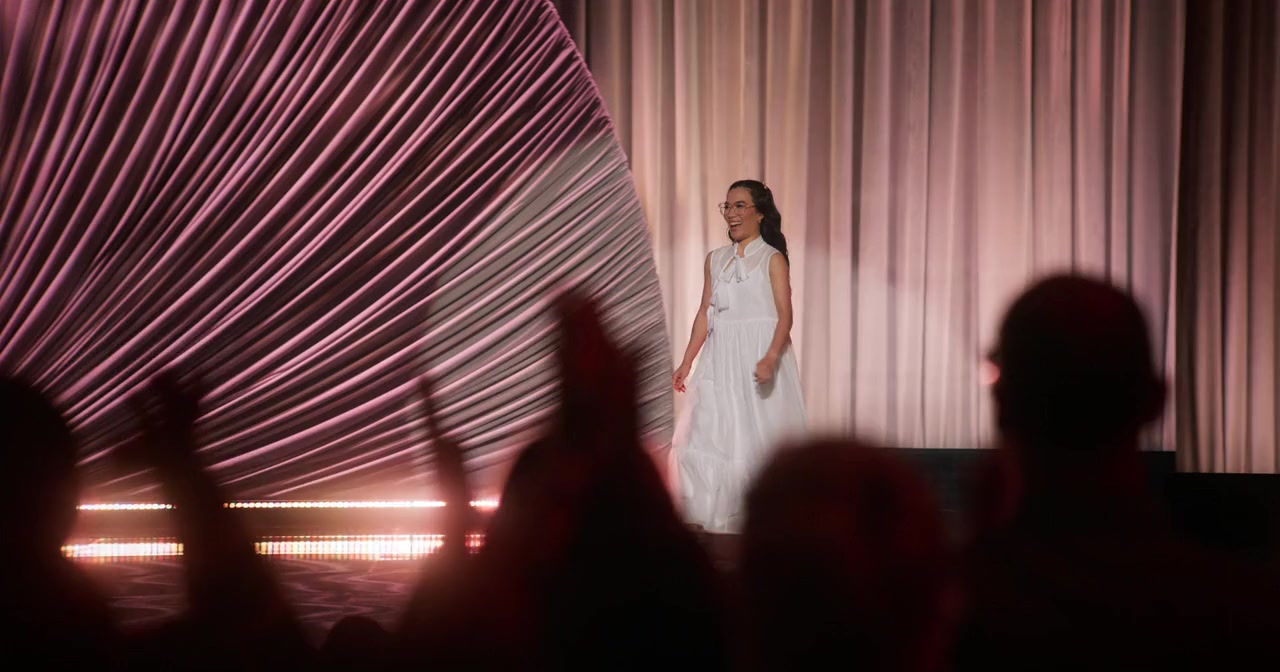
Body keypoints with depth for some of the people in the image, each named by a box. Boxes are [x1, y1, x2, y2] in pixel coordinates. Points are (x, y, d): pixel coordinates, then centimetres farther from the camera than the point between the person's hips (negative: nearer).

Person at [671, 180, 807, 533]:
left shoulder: (772, 259, -3)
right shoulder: (715, 260, 11)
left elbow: (785, 315, -12)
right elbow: (705, 314, 12)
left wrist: (770, 358, -27)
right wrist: (686, 364, 6)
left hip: (759, 359, -5)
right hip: (720, 360, 5)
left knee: (759, 436, -1)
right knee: (710, 434, 1)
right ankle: (717, 515, 9)